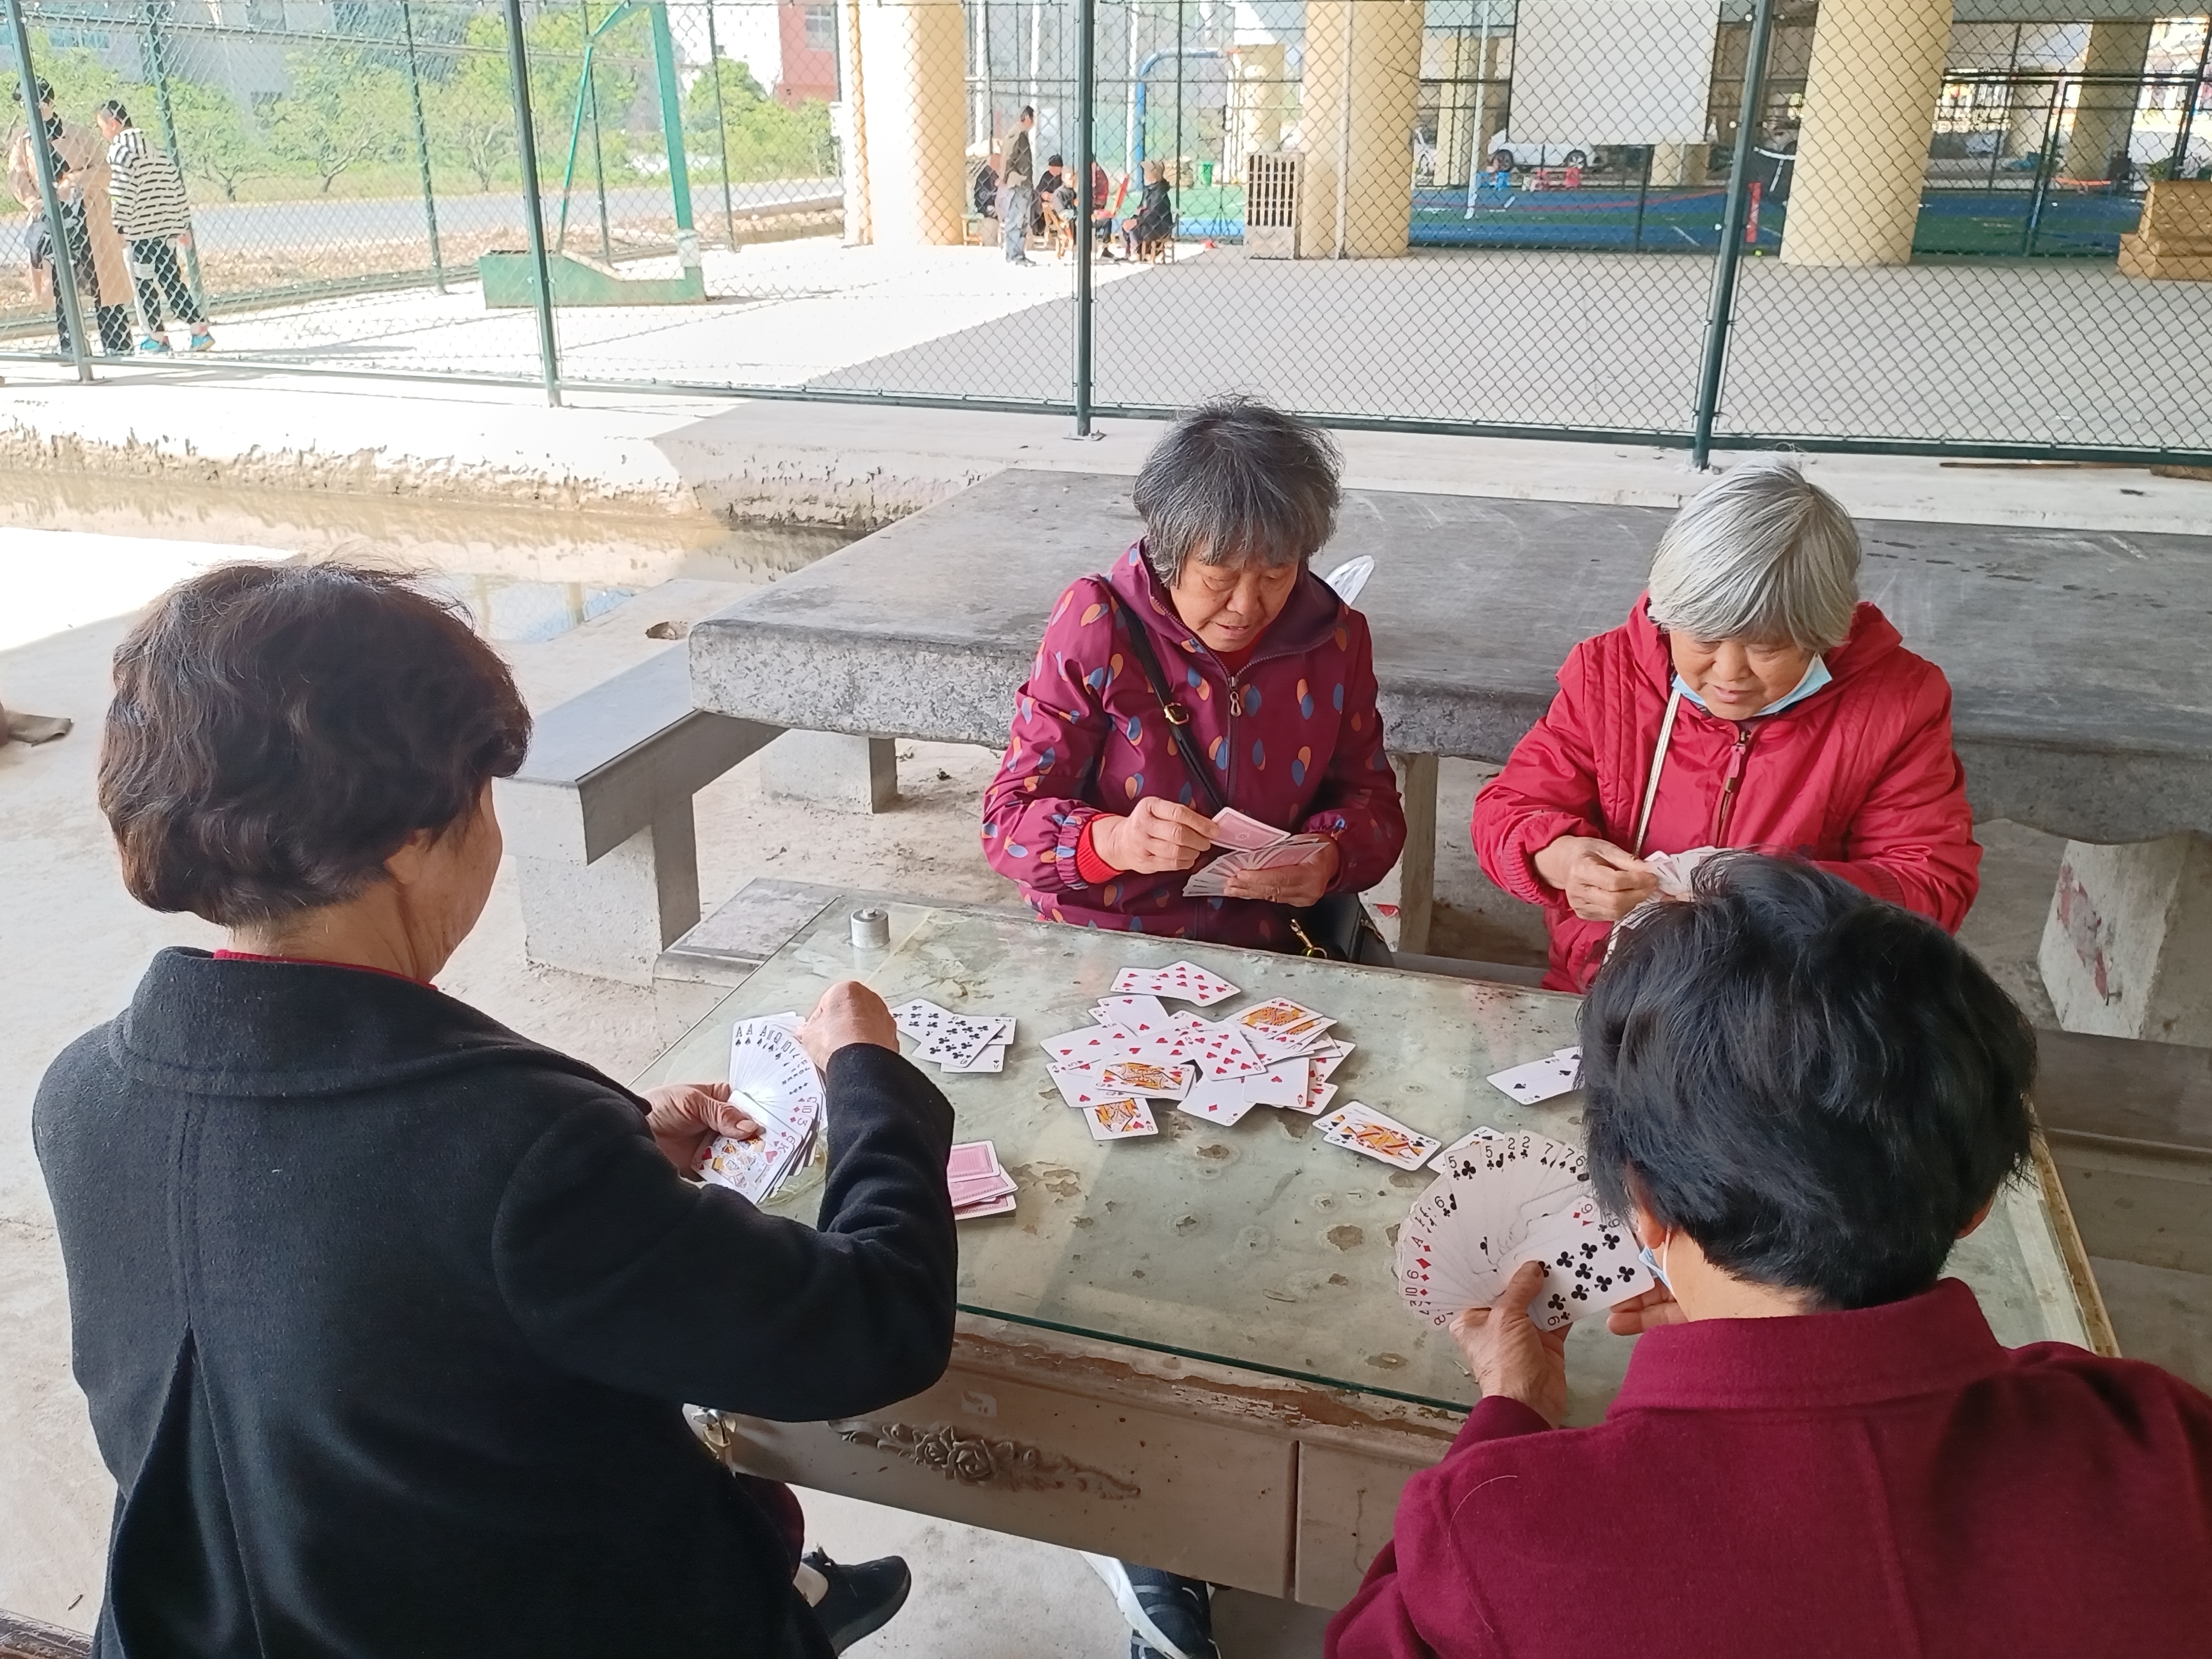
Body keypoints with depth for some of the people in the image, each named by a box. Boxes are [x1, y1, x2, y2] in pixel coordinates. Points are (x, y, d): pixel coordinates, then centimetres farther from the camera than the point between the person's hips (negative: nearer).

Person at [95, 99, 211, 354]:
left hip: (140, 230, -7)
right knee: (171, 280, 9)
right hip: (167, 228, 7)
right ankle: (200, 330, 0)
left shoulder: (119, 151, -8)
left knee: (144, 284, 3)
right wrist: (184, 225, 17)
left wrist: (119, 228, -12)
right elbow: (178, 186, 13)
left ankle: (157, 336, 6)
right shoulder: (156, 148, 14)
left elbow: (124, 194, -15)